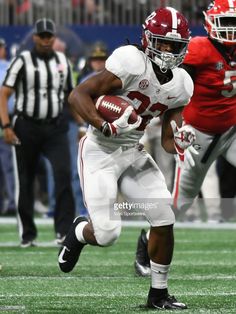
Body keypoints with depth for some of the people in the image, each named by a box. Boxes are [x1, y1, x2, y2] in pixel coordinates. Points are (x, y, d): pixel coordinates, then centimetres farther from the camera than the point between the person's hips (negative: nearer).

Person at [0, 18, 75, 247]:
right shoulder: (22, 61, -4)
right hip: (26, 127, -2)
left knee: (63, 172, -16)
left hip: (55, 129, 2)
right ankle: (27, 234, 16)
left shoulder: (63, 62, 9)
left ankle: (64, 230, -16)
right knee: (25, 181, 4)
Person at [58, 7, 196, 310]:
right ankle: (79, 232, 25)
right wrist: (107, 127, -36)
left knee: (164, 219, -4)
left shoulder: (180, 84, 0)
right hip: (100, 151, -6)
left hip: (134, 153, 6)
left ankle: (158, 293, 13)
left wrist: (179, 140, -17)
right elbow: (77, 95, -23)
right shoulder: (132, 62, -22)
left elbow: (168, 142, 7)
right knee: (107, 233, -13)